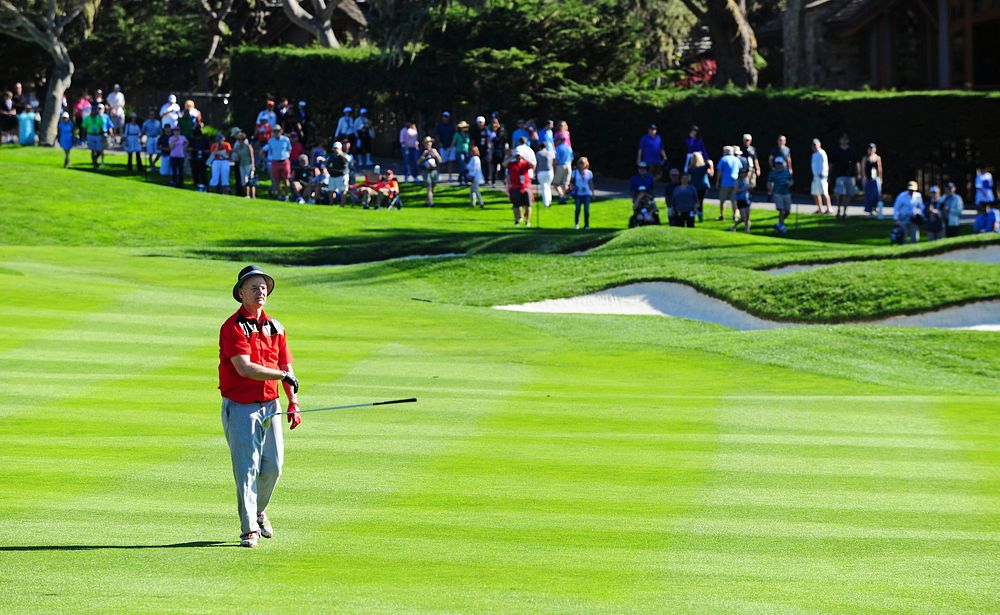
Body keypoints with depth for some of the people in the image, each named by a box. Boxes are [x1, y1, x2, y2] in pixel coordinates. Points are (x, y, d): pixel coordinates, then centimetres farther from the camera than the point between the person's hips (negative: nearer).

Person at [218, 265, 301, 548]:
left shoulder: (276, 328, 10)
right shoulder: (233, 328, -12)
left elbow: (286, 367, 14)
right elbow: (245, 368, -21)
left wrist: (293, 402, 2)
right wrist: (283, 376, -14)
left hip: (270, 405, 6)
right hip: (240, 407, -6)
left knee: (273, 466, 9)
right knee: (247, 467, -8)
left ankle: (259, 511, 34)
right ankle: (249, 529, -5)